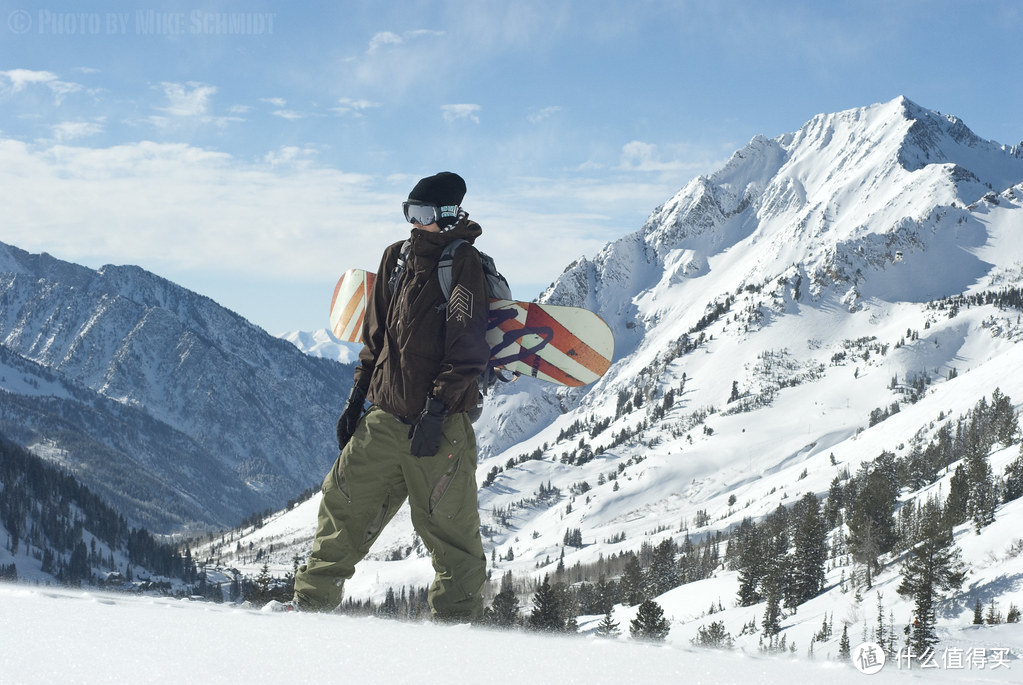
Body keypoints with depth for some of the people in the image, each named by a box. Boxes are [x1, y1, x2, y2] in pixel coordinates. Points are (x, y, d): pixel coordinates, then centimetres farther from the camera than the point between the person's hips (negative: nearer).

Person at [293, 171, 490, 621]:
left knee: (449, 530, -1)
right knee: (343, 507, 7)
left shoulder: (462, 263, -7)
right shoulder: (397, 258, 13)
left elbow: (467, 349, -13)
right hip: (385, 417, 7)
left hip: (439, 424, -7)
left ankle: (456, 622, 8)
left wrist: (437, 408, -18)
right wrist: (357, 397, 17)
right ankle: (313, 599, 16)